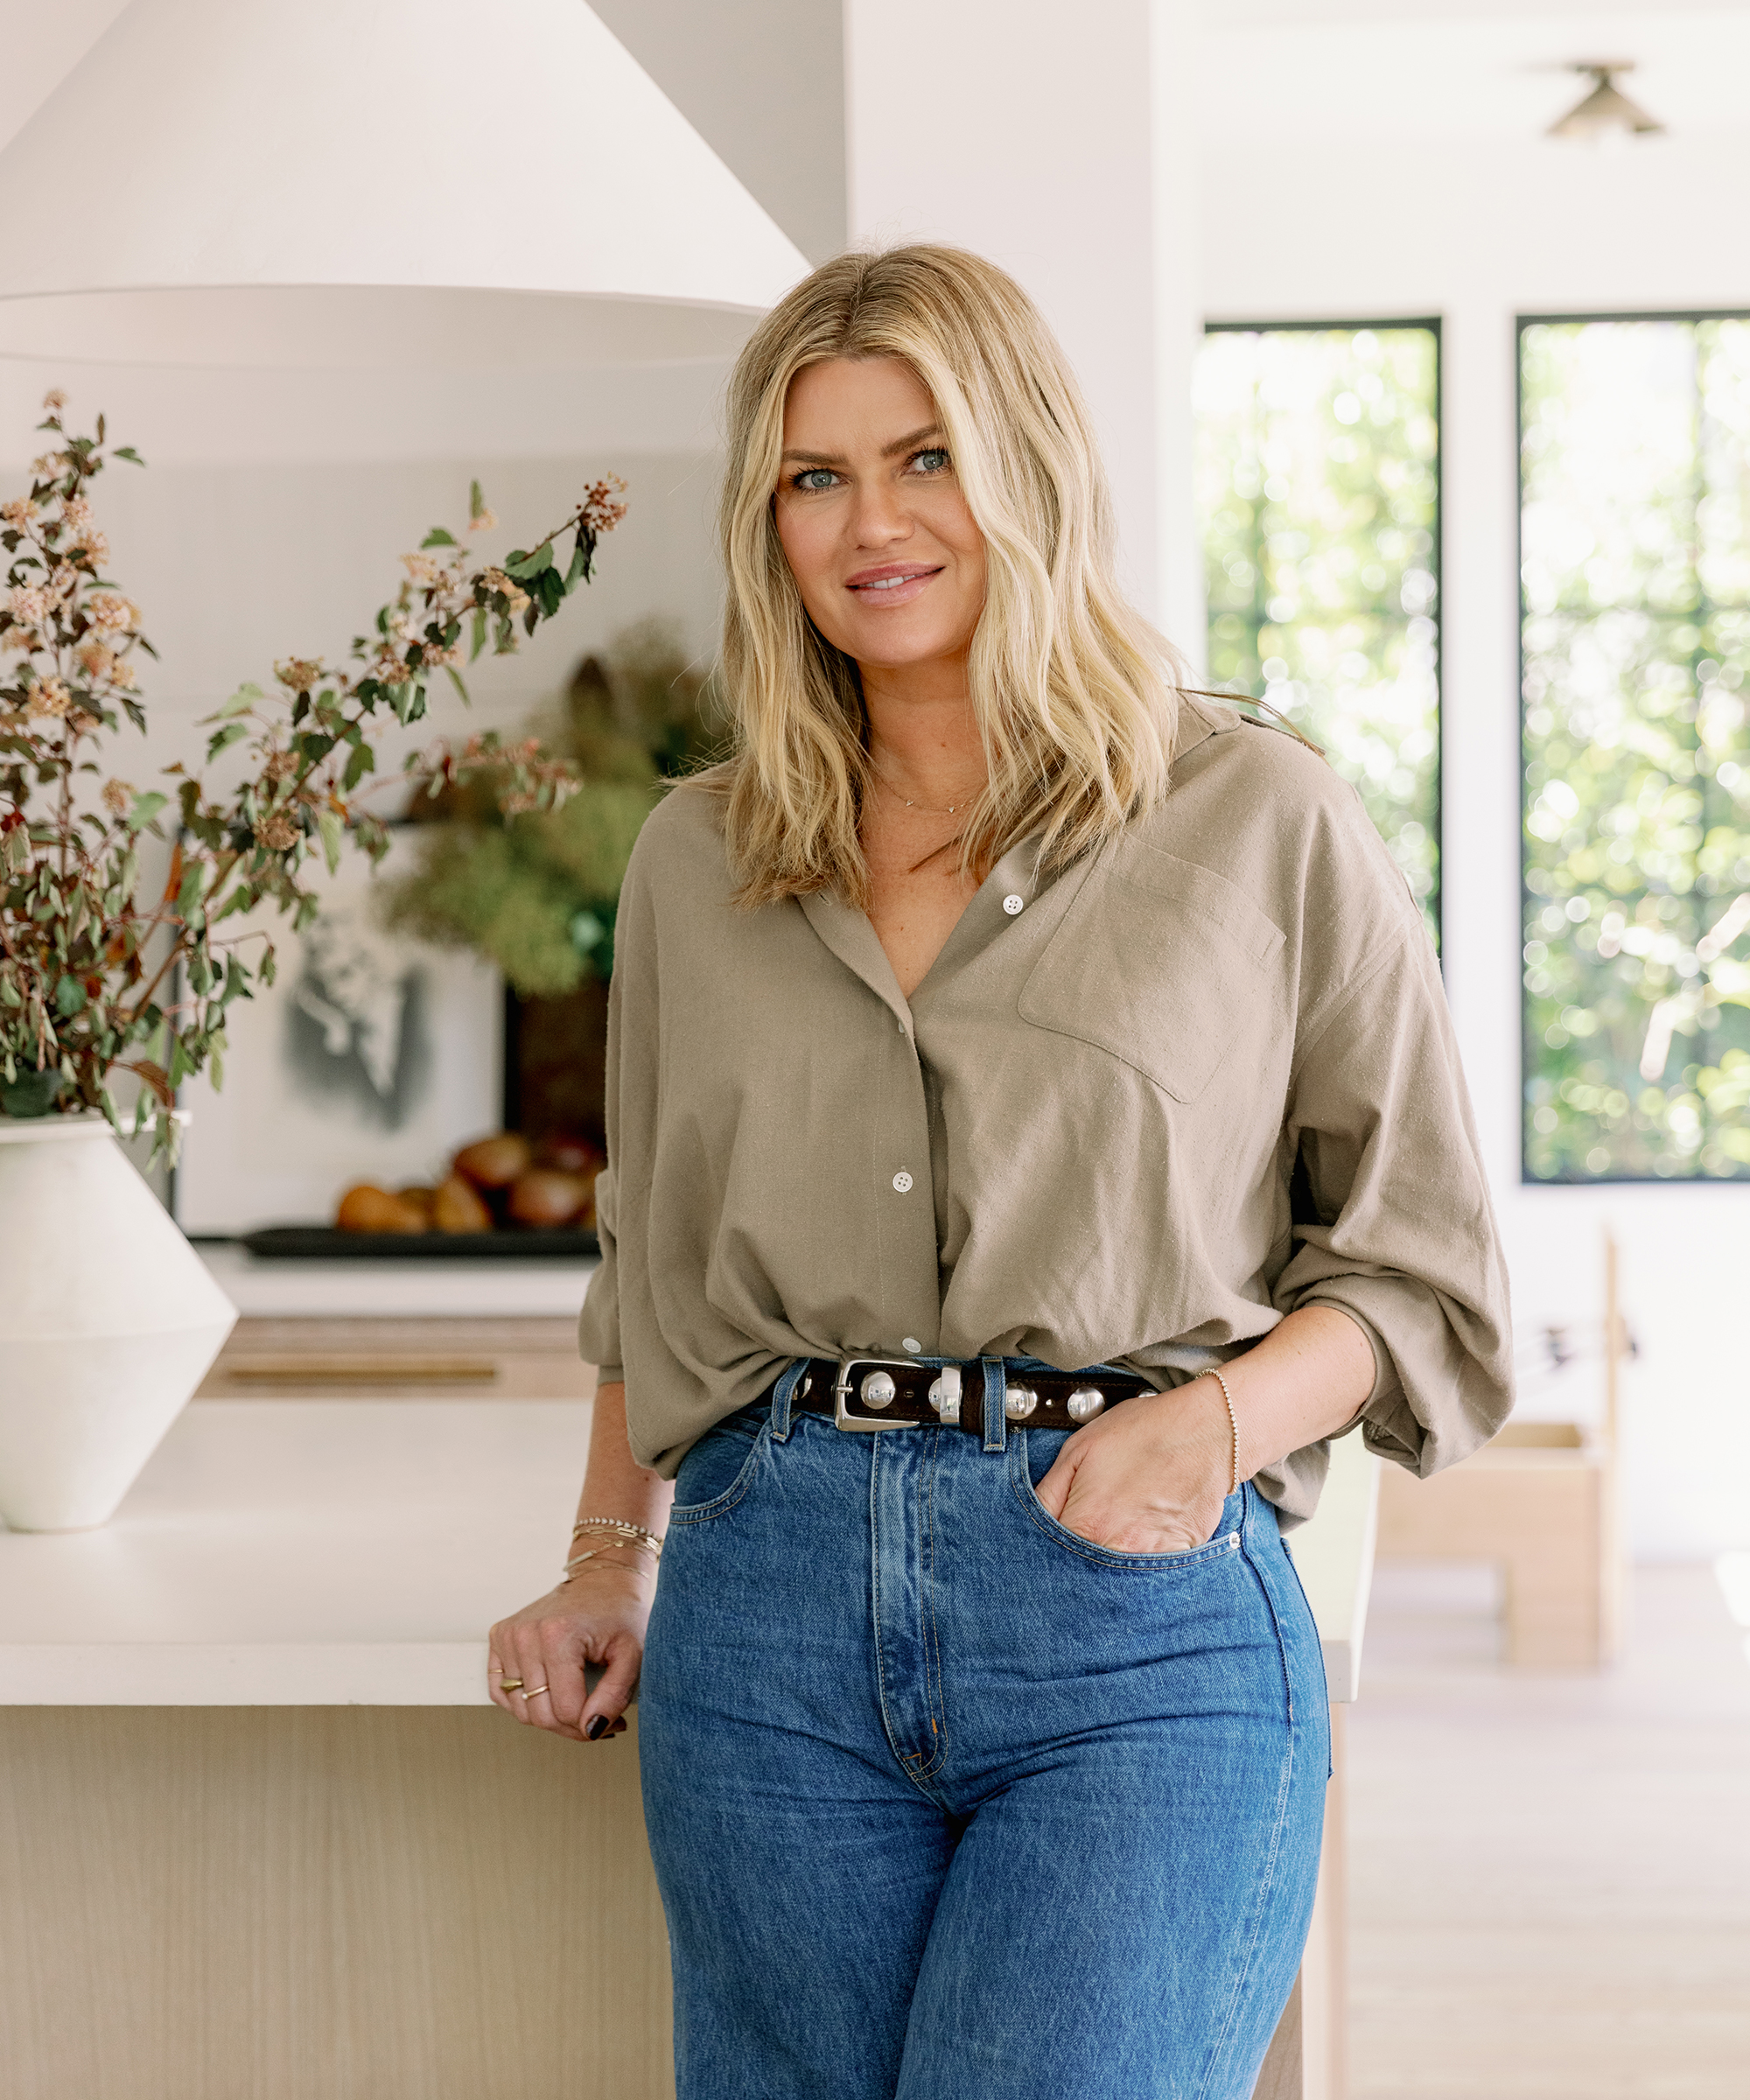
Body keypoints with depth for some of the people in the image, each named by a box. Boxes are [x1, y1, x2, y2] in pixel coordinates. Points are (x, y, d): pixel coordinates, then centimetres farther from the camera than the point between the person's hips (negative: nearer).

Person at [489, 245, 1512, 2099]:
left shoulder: (1262, 826, 4)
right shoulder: (698, 862, 14)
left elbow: (1423, 1264, 6)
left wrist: (1222, 1419, -10)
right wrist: (608, 1565, 18)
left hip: (1141, 1618, -3)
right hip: (768, 1615, 4)